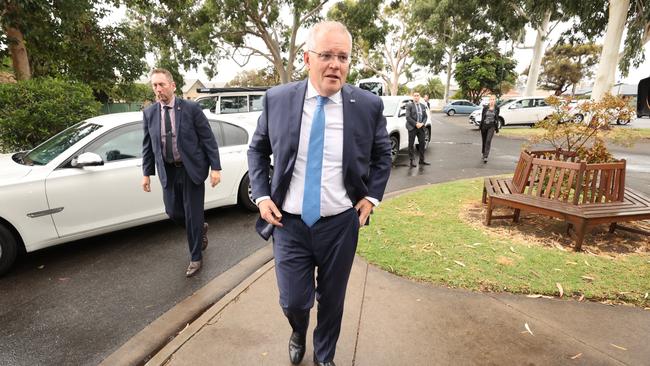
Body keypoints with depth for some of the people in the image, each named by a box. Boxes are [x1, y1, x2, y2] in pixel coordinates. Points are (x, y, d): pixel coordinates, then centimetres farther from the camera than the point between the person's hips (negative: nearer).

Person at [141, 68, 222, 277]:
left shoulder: (191, 108, -8)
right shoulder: (149, 113, 4)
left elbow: (208, 139, -8)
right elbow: (148, 145, 10)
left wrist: (215, 167, -13)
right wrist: (147, 173, 8)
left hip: (191, 169, -4)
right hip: (168, 171, 4)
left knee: (192, 215, 2)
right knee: (173, 213, 8)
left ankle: (195, 258, 20)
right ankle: (201, 229, 40)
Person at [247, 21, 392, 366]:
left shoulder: (369, 105, -6)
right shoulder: (277, 99, -5)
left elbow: (383, 154, 9)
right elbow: (257, 150, 8)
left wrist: (371, 196, -2)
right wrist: (261, 196, -2)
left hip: (340, 224, 1)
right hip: (289, 222, 0)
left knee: (332, 300, 17)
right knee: (293, 301, 7)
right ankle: (298, 333, 46)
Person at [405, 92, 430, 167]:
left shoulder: (423, 106, 13)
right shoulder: (409, 105, -3)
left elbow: (425, 116, 11)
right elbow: (408, 117, -11)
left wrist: (422, 123, -7)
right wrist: (416, 124, -17)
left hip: (421, 127, 5)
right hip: (412, 127, -5)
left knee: (422, 143, 7)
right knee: (411, 144, -1)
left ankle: (422, 160, 16)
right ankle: (412, 161, 5)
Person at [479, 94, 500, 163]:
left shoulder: (496, 108, -1)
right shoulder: (485, 107, -4)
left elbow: (497, 118, 7)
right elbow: (482, 116, 1)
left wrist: (497, 128, 8)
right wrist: (480, 125, -1)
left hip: (491, 126, -1)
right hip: (484, 125, 1)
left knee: (488, 141, -13)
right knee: (484, 141, 13)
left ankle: (485, 157, -16)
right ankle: (483, 154, 35)